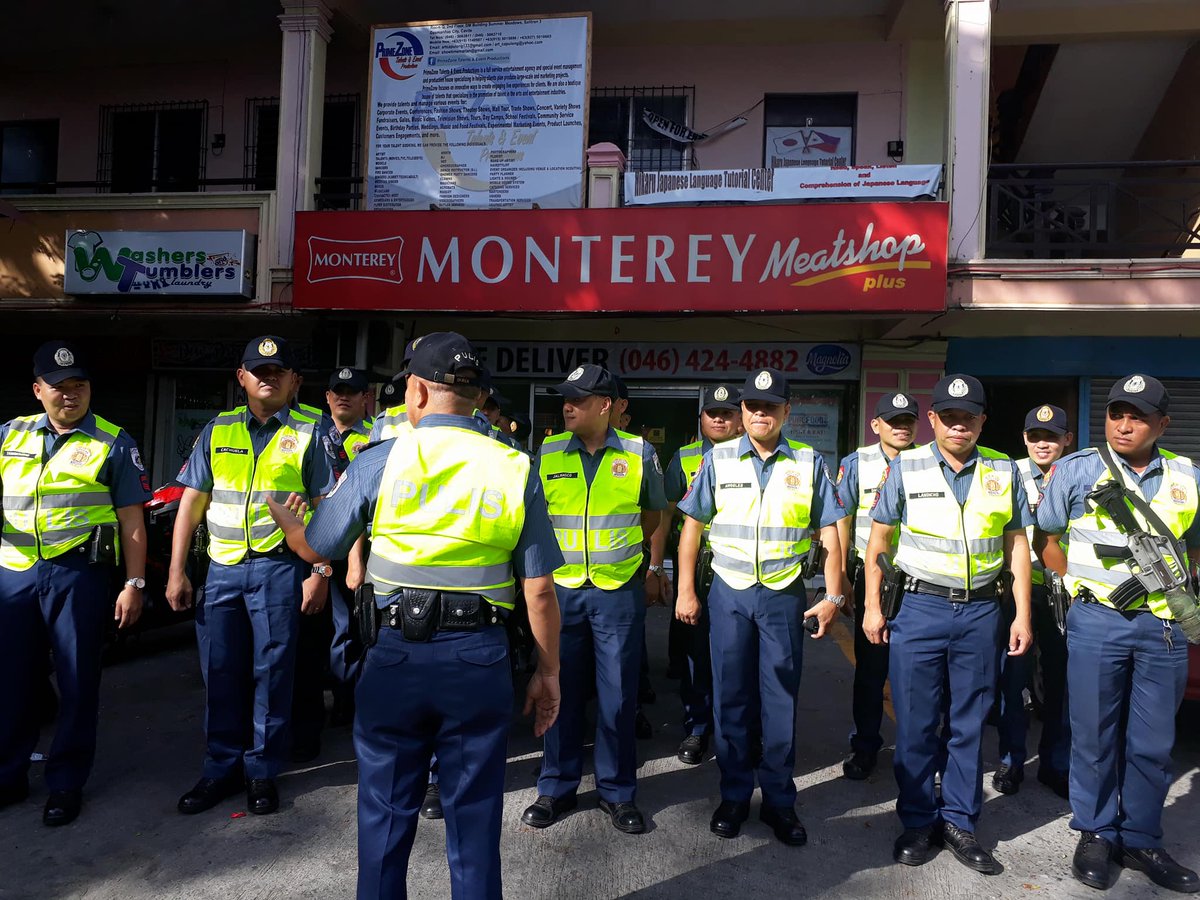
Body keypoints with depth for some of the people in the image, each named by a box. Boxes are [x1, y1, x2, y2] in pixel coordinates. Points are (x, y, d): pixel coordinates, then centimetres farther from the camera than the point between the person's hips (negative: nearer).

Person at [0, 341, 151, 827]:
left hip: (78, 574, -4)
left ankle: (66, 783, 18)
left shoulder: (114, 443, 0)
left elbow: (132, 521, -2)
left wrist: (134, 583, -7)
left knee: (77, 682, 4)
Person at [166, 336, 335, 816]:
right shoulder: (217, 431, 10)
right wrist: (176, 570, 4)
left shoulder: (308, 433, 1)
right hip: (222, 566, 3)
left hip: (279, 567, -3)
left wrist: (320, 572, -9)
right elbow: (191, 503, 10)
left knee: (272, 670, 4)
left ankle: (262, 771, 19)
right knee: (220, 670, 9)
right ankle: (222, 768, 24)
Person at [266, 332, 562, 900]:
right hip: (480, 660, 1)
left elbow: (315, 549, 7)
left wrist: (285, 520, 30)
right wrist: (547, 673, 8)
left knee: (385, 814, 17)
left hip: (396, 656, 0)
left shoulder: (377, 463, -5)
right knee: (474, 815, 15)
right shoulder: (515, 470, -3)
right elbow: (539, 589, -4)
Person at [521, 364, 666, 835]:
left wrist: (651, 569, 12)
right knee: (561, 690, 9)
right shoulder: (548, 453, 2)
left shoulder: (639, 453, -1)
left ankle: (618, 792, 24)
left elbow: (653, 513, 12)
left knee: (618, 694, 6)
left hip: (619, 590, -1)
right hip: (560, 589, 1)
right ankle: (557, 788, 26)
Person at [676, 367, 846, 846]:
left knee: (780, 700, 8)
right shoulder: (718, 459, 0)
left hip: (784, 595, 0)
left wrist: (833, 595, -1)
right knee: (731, 698, 9)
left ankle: (780, 801, 24)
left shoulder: (809, 463, 1)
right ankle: (734, 796, 26)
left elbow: (829, 534, 4)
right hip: (729, 592, 0)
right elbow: (692, 526, 3)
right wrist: (685, 590, 0)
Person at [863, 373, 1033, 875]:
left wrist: (1022, 614, 4)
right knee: (915, 723, 6)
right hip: (920, 608, -1)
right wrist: (872, 606, -1)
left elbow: (1017, 544, 9)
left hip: (981, 611, 2)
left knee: (970, 723, 11)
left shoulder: (1004, 471, 5)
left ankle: (960, 822, 26)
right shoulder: (906, 467, -1)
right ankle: (918, 822, 22)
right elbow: (877, 540, 3)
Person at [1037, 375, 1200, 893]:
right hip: (1096, 622, -2)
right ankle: (1096, 836, 22)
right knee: (1094, 737, 6)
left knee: (1153, 744, 10)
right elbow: (1046, 537, 7)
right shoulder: (1076, 471, -1)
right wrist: (1082, 584, 2)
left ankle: (1141, 841, 25)